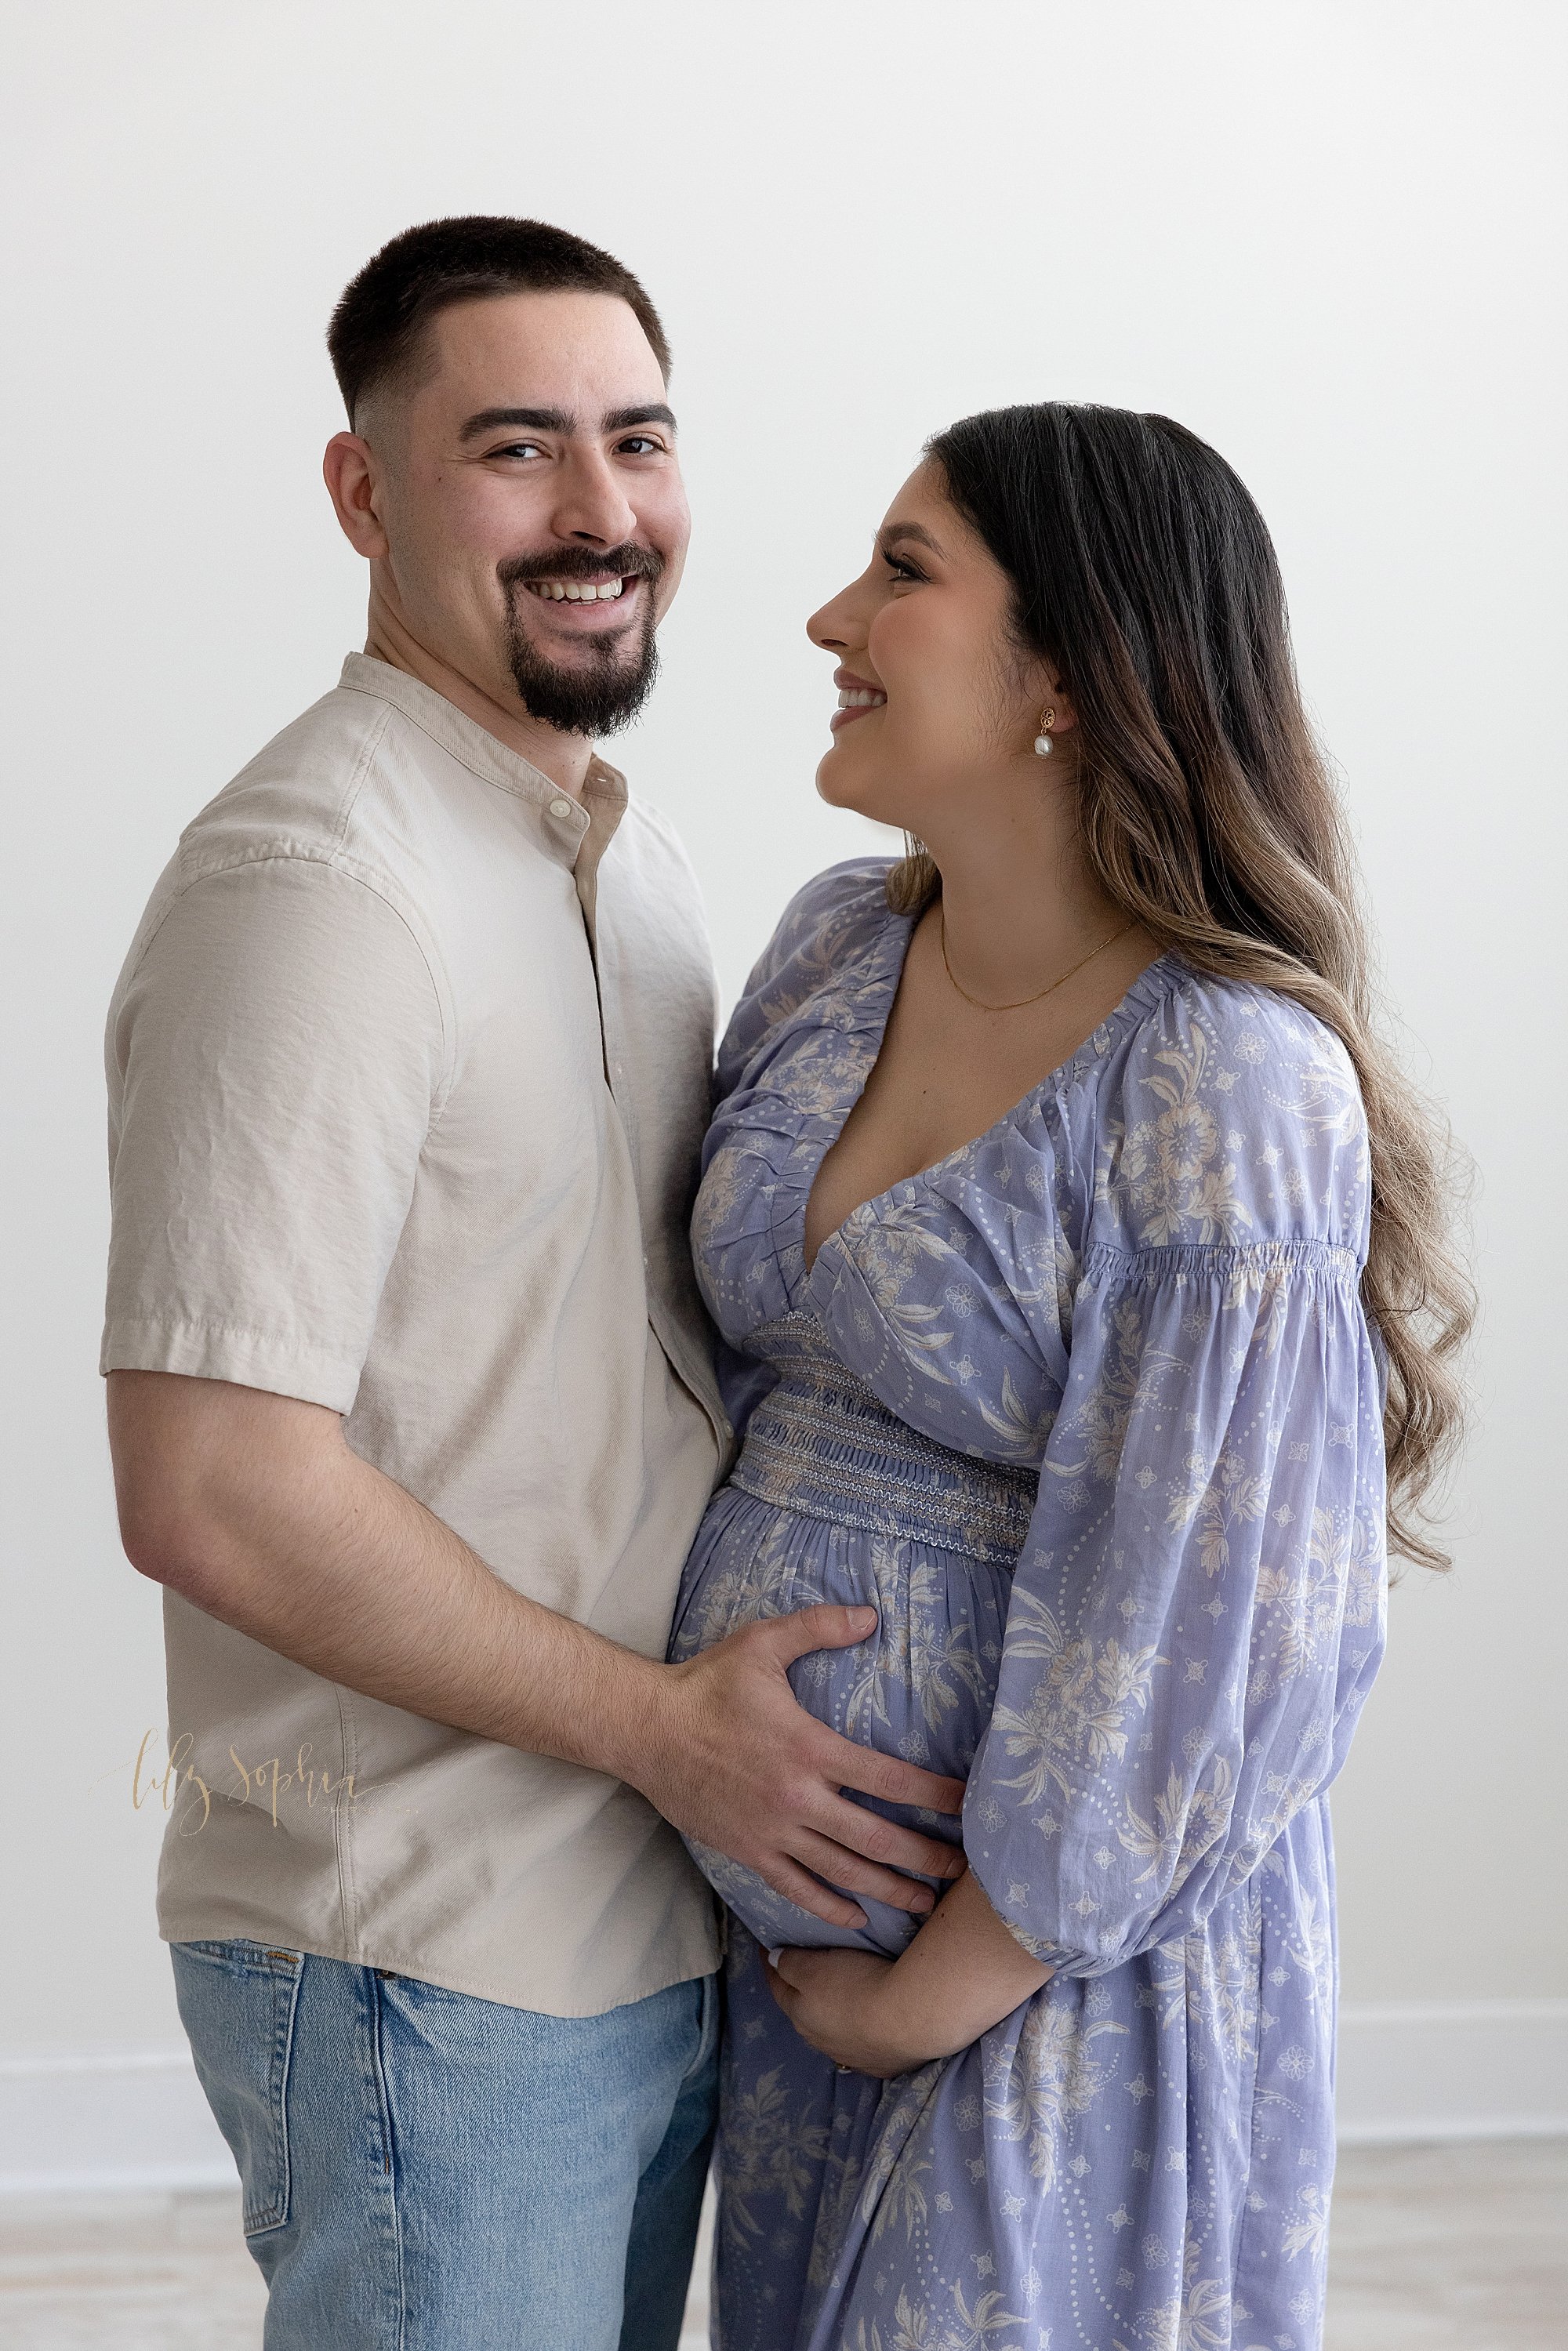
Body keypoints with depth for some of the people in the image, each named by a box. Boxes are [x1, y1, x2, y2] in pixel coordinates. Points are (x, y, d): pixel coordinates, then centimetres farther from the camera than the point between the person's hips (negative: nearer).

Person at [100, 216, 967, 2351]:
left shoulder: (623, 855, 10)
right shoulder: (314, 879, -20)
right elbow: (209, 1488, -25)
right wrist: (665, 1726, -17)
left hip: (654, 1911, 9)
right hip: (425, 1962, -8)